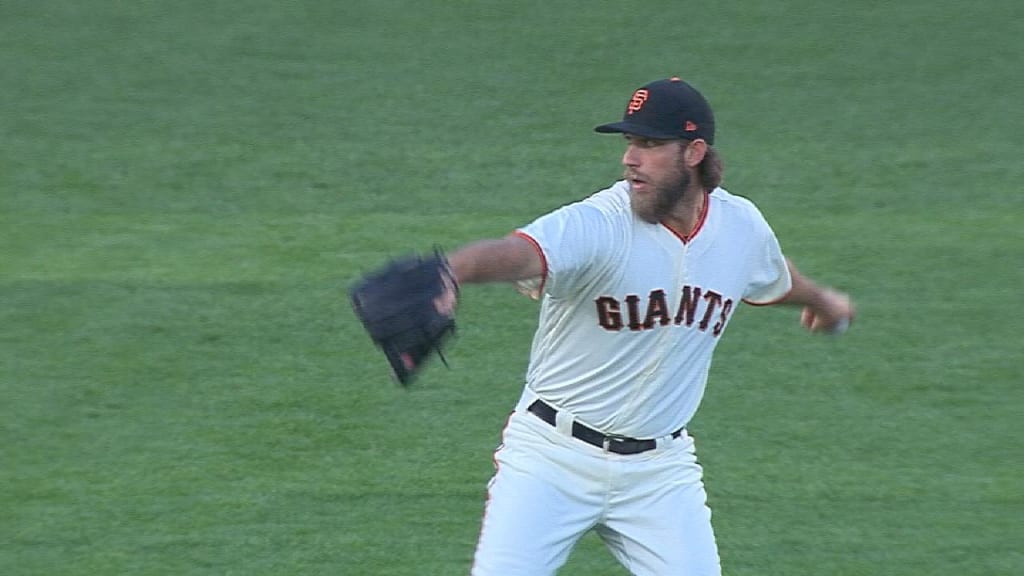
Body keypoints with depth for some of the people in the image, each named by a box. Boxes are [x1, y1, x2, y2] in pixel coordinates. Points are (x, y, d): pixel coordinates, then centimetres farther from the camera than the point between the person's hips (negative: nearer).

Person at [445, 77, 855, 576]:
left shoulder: (741, 226, -2)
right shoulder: (593, 225, -21)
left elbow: (773, 278, 23)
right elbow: (513, 253, -43)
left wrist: (820, 299, 46)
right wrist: (443, 273, -65)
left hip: (660, 468, 4)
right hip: (553, 456, -4)